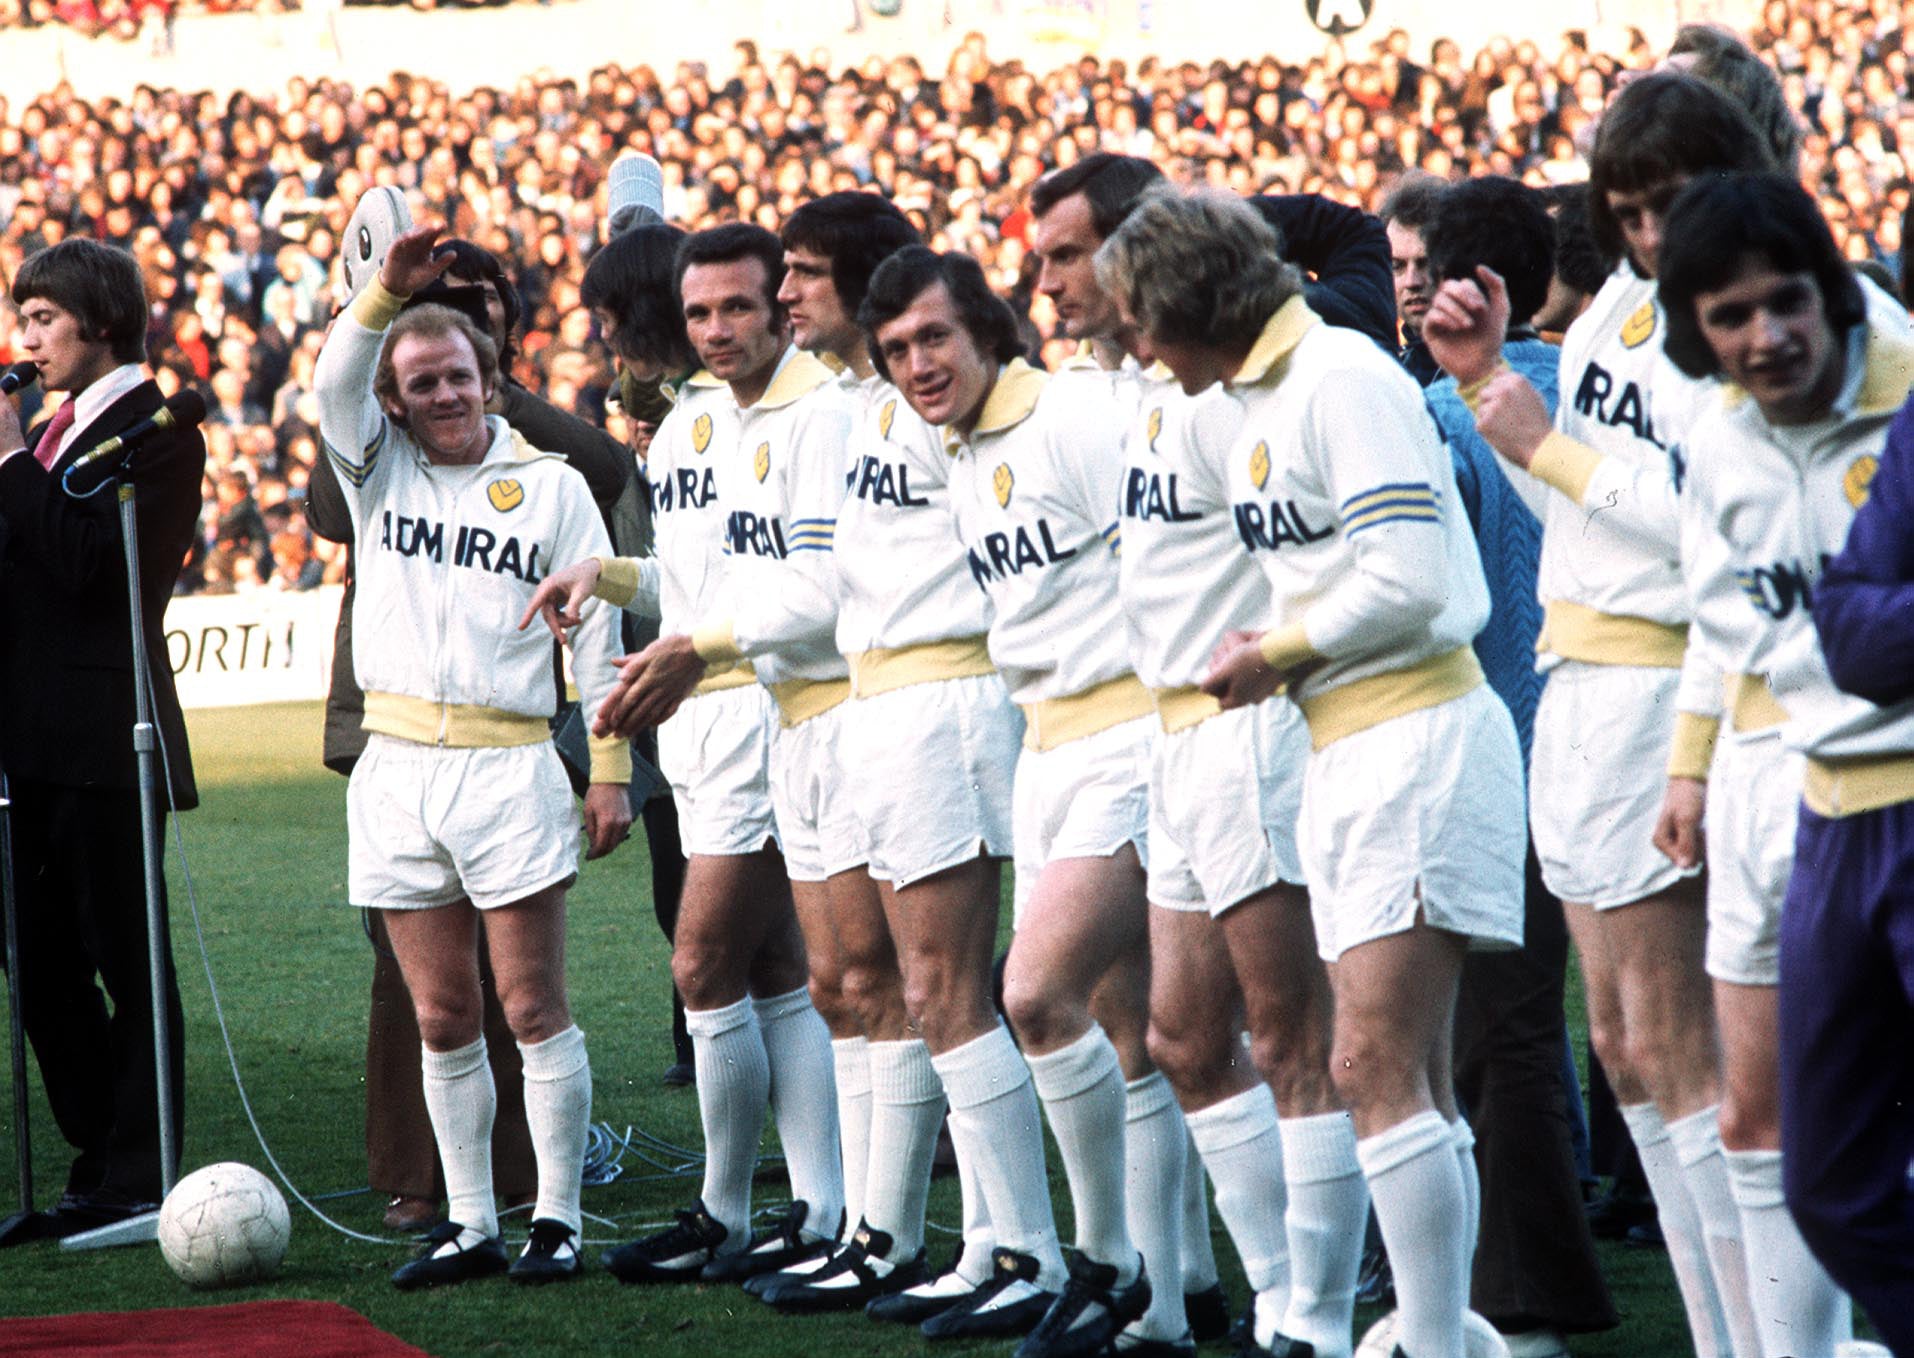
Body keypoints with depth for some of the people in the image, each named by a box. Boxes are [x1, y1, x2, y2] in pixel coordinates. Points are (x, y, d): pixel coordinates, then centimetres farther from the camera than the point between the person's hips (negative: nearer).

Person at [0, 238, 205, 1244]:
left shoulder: (155, 433, -9)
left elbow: (90, 563, -21)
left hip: (105, 738, -10)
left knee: (129, 965, -3)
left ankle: (138, 1182, 1)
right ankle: (100, 1173, 19)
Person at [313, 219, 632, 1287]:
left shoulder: (550, 485, 4)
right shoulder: (380, 472, 11)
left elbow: (596, 635, 4)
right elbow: (334, 382, -8)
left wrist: (611, 771, 0)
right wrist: (388, 291, -23)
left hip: (509, 766, -3)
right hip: (397, 770, 3)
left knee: (535, 1009, -3)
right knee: (443, 1018, 7)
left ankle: (559, 1218, 4)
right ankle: (470, 1226, 13)